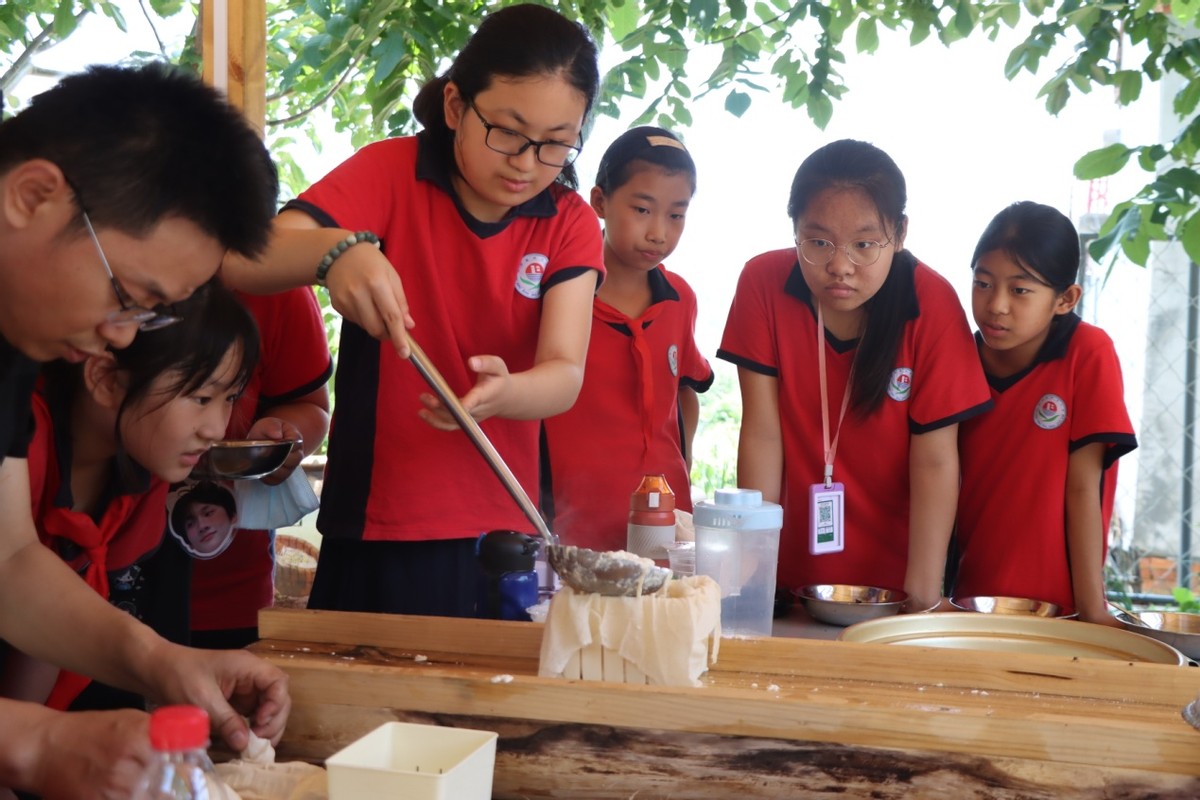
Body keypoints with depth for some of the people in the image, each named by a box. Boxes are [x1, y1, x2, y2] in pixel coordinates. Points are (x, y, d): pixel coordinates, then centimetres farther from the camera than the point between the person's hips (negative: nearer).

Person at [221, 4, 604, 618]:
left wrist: (501, 392, -36)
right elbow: (240, 263, -17)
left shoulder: (570, 227, 0)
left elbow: (564, 375, -13)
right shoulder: (390, 172, -6)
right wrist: (334, 250, -38)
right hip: (374, 528, -2)